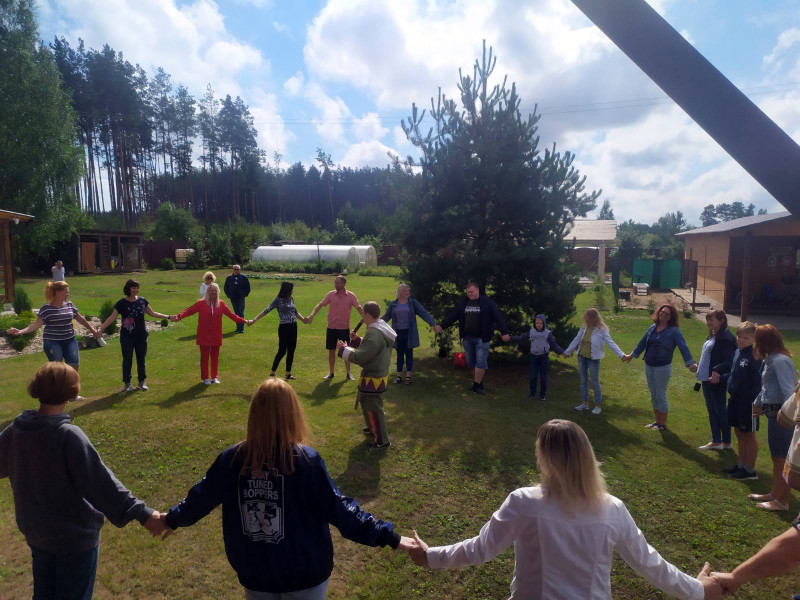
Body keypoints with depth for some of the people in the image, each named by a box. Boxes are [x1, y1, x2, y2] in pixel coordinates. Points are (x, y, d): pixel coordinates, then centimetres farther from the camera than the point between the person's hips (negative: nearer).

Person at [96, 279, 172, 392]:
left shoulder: (142, 300, 3)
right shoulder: (121, 303, -7)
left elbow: (152, 313, 11)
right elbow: (112, 317, -9)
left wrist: (168, 317, 8)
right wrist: (101, 328, -21)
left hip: (141, 336, 3)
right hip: (127, 337, -3)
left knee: (141, 359, 10)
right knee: (127, 360, 5)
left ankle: (142, 382, 21)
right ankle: (127, 383, 16)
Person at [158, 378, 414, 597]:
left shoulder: (232, 459, -13)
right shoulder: (306, 460, -23)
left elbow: (202, 497, 2)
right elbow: (337, 508, -22)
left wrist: (173, 519, 23)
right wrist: (388, 537, -15)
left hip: (253, 573, 2)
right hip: (305, 575, -2)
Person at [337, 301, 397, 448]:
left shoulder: (374, 334, -29)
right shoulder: (382, 328, 4)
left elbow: (360, 357, -29)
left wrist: (344, 349, -15)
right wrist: (356, 339, 6)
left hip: (373, 378, -11)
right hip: (379, 373, 11)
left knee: (374, 408, 3)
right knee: (365, 400, 28)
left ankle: (382, 440, 17)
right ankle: (373, 427, 47)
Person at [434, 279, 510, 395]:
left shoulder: (487, 302, -5)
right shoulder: (463, 303, 8)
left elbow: (498, 317, -8)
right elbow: (453, 315, 9)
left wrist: (504, 332, -14)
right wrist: (441, 326, 2)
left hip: (481, 338, -4)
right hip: (467, 338, 5)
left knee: (481, 362, -6)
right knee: (471, 362, 8)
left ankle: (476, 386, 2)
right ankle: (478, 383, 21)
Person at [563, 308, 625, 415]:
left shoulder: (602, 330, -14)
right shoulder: (585, 327, 1)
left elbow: (611, 343, -18)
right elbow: (576, 340, 11)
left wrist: (621, 354, -29)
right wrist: (568, 352, 17)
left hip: (593, 359, -5)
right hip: (581, 357, 6)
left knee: (595, 382, 4)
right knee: (583, 381, 13)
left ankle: (598, 406, 16)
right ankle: (584, 403, 24)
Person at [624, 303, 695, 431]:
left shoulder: (674, 331, -11)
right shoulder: (652, 328, 6)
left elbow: (683, 347, -21)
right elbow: (642, 343, 19)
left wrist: (690, 362, -33)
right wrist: (632, 355, 28)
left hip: (662, 368, -6)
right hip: (649, 366, 6)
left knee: (661, 396, 3)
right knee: (653, 396, 15)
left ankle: (663, 424, 17)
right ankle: (657, 421, 28)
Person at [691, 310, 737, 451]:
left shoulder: (725, 339, -19)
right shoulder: (713, 337, 11)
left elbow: (730, 361, -27)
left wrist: (717, 371, -40)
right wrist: (698, 367, 26)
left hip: (716, 381, -9)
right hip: (707, 380, 9)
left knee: (720, 410, 5)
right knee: (712, 410, 15)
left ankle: (726, 442, 21)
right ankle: (716, 441, 25)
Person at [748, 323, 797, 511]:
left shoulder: (780, 361, -20)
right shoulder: (771, 360, 9)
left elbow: (789, 390, -26)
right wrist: (758, 403, 28)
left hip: (781, 414, -10)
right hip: (774, 413, 10)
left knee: (782, 459, 3)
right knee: (776, 457, 20)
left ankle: (782, 501, 15)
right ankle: (775, 494, 33)